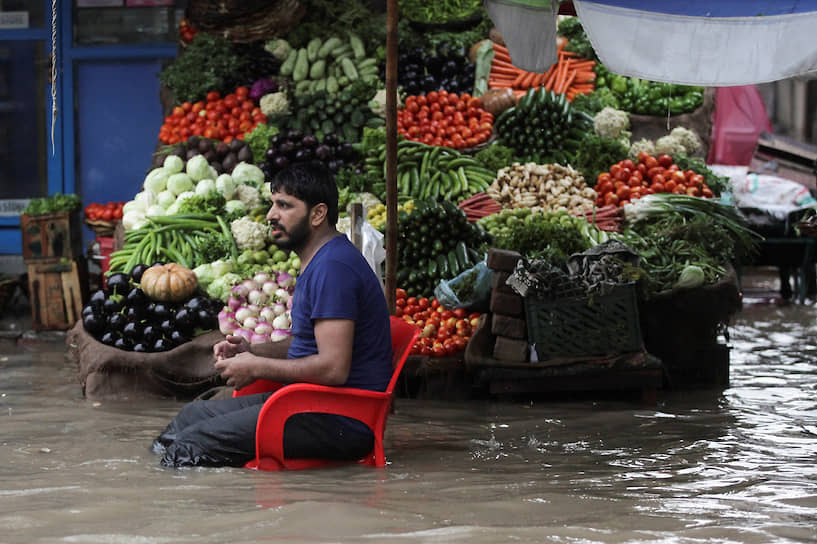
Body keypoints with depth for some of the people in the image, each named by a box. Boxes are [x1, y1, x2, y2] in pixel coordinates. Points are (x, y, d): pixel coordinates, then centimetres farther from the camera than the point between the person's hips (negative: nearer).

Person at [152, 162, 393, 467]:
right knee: (193, 414, 14)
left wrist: (256, 367, -14)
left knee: (193, 444, -17)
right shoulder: (318, 261, 17)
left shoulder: (333, 267, -19)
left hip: (340, 421, -11)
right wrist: (251, 350, 10)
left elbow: (333, 367, -25)